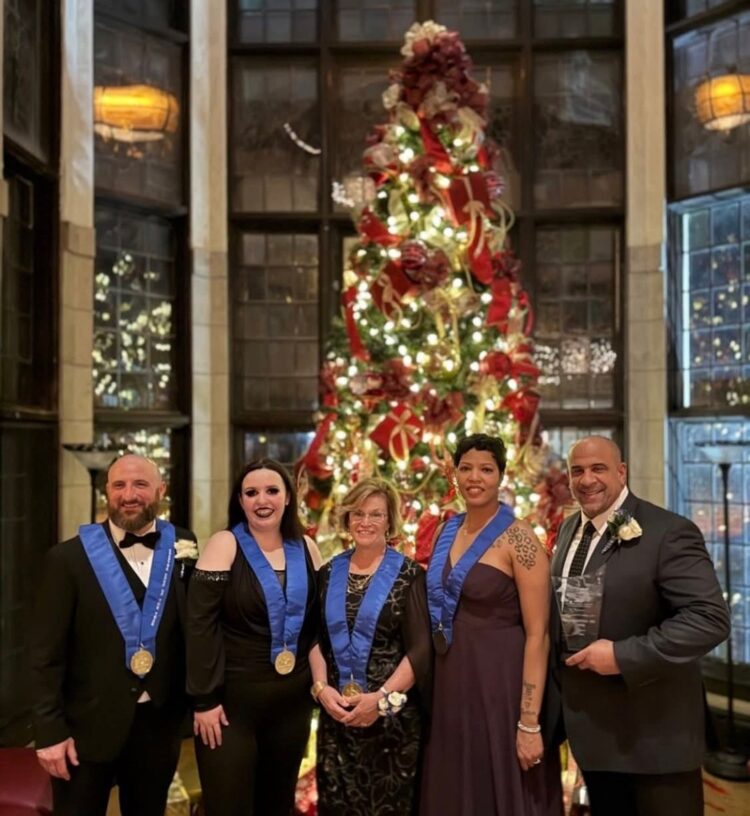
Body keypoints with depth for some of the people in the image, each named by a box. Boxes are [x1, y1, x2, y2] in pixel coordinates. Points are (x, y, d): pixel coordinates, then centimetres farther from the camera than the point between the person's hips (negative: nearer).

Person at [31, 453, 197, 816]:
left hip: (158, 724, 3)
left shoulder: (183, 549, -1)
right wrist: (50, 731, -9)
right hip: (87, 726, -2)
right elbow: (47, 653, -7)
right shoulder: (68, 557, -7)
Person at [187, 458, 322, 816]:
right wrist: (205, 699, -15)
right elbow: (199, 625, -13)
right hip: (232, 701, -4)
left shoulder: (306, 549, 5)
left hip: (292, 702, 5)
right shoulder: (225, 545, -9)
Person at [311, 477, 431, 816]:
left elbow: (421, 648, -10)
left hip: (393, 715, -3)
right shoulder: (329, 573, 8)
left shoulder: (408, 574, -5)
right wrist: (321, 688, -5)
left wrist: (382, 698, -15)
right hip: (336, 713, 4)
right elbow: (315, 638, 10)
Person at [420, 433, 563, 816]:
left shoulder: (518, 538, -12)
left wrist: (529, 722, -18)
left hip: (500, 685, -6)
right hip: (451, 685, 6)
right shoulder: (447, 532, 7)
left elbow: (537, 635, -15)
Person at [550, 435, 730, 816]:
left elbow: (710, 618, -24)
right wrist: (562, 667, 6)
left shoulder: (668, 533, -18)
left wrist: (623, 656, -25)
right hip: (591, 723, 7)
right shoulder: (569, 529, 7)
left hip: (651, 728, -7)